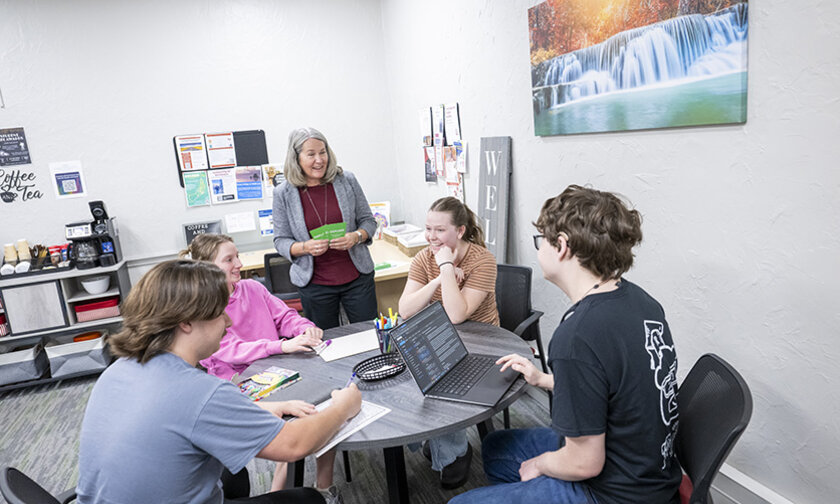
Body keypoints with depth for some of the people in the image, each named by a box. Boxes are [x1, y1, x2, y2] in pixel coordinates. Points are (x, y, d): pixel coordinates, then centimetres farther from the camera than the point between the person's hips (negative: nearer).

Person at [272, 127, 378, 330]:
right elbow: (281, 241, 1)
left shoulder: (347, 180, -3)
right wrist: (305, 247, -18)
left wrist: (356, 237, -16)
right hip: (315, 284, 0)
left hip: (357, 277, 1)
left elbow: (368, 221, 5)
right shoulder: (283, 194, -4)